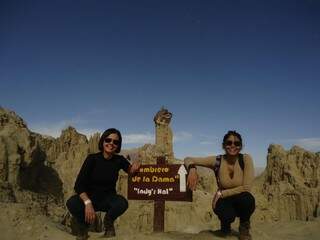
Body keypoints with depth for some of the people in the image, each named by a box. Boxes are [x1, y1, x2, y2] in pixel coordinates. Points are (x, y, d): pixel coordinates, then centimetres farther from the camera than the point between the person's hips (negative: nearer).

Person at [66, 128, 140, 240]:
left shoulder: (119, 160, -9)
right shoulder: (92, 158, -16)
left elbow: (130, 171, 8)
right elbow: (78, 185, -20)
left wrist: (135, 166, -17)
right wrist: (88, 203, -38)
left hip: (108, 199, 2)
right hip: (90, 197, -1)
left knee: (122, 203, -31)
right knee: (72, 203, -32)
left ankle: (108, 222, 4)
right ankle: (83, 226, 1)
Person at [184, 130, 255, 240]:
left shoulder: (246, 159, -18)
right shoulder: (217, 161, -16)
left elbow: (246, 187, -23)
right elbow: (188, 159, -13)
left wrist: (221, 193, -21)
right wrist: (192, 169, -36)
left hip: (242, 201, 0)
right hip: (224, 201, 0)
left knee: (247, 198, -35)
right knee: (226, 214, -34)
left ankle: (244, 227, 1)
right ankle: (226, 224, 8)